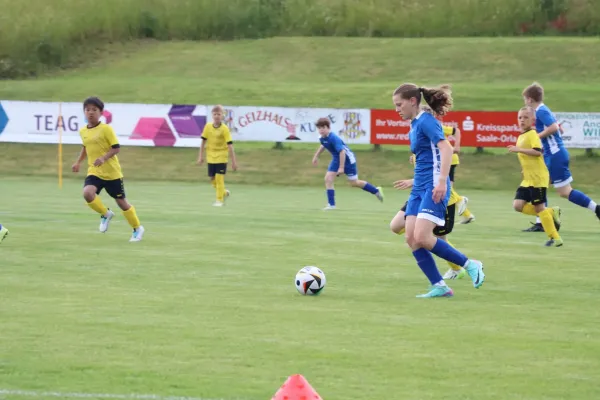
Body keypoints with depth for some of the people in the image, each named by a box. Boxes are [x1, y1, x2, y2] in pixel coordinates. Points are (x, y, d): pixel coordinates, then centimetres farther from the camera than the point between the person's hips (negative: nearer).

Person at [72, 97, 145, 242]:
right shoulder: (83, 131, 5)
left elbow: (116, 148, -14)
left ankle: (137, 228, 26)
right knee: (87, 193, -24)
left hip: (112, 172, -4)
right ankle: (106, 214, 4)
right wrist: (78, 162, 18)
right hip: (94, 172, 4)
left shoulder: (106, 129, -13)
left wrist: (103, 158, -28)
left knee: (121, 201, 5)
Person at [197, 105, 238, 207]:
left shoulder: (225, 129, -13)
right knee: (212, 179, 8)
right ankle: (224, 192, 34)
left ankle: (220, 200, 3)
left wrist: (234, 161, -14)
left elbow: (230, 145, -13)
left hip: (221, 157, -4)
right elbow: (203, 141, 6)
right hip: (211, 157, 4)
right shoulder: (208, 127, -2)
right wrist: (201, 156, 5)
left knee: (219, 178, -9)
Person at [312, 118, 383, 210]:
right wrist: (316, 156, 25)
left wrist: (341, 167, -32)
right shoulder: (322, 138, -5)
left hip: (347, 158, -8)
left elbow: (342, 152, -33)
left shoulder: (334, 138, -31)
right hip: (336, 159, 8)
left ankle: (376, 191, 24)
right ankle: (331, 204, -1)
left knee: (354, 183, 4)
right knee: (328, 179, -7)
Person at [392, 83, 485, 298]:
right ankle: (439, 286, 2)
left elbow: (446, 148, -22)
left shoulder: (426, 121, -11)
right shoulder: (414, 126, 17)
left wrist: (442, 181, -30)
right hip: (419, 187, 10)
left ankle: (470, 265, -4)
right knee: (411, 238, -1)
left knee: (422, 238, -18)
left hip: (433, 186, -10)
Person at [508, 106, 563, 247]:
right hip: (527, 179, 9)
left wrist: (519, 150, -29)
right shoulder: (521, 137, 15)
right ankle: (550, 213, 12)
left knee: (539, 207, -6)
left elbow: (537, 152, -28)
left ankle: (555, 238, 3)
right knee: (518, 205, -1)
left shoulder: (532, 134, -13)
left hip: (538, 178, -9)